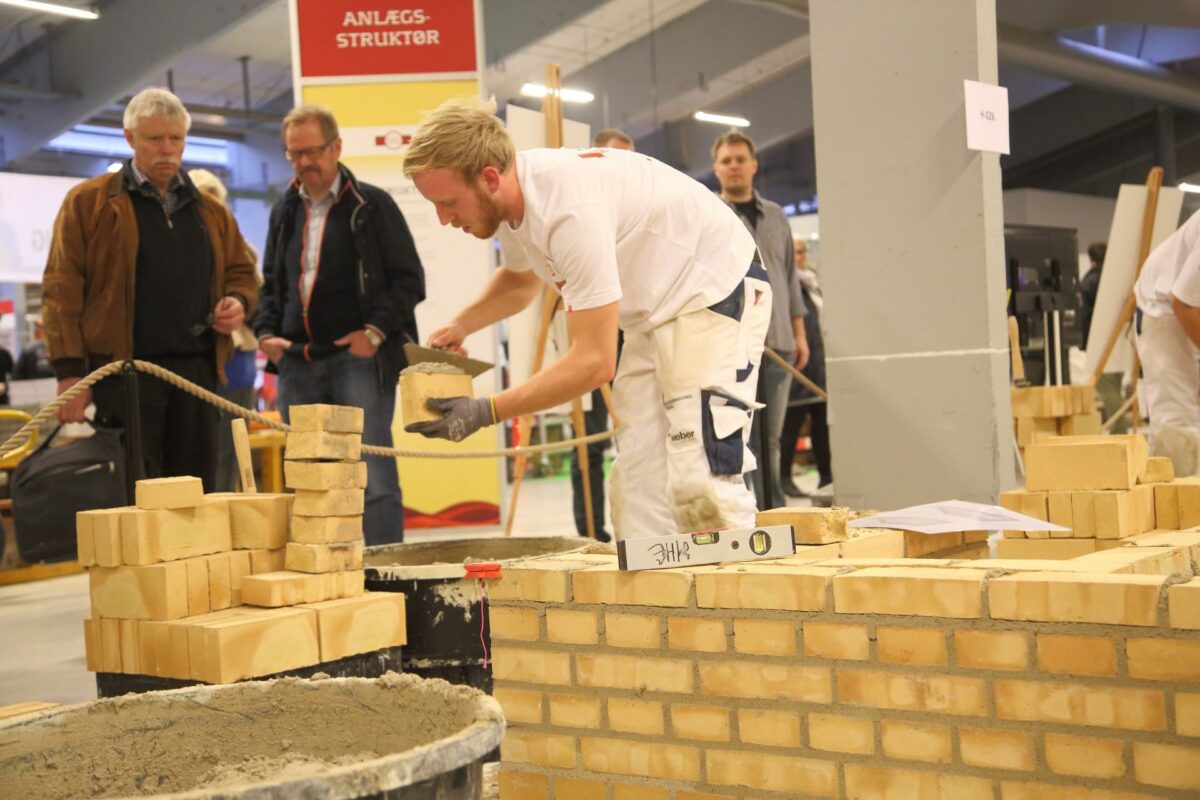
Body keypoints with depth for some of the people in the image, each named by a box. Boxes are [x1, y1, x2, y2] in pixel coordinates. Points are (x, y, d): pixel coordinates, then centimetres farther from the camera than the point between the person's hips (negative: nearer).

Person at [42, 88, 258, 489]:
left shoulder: (209, 210, 18)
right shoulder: (88, 202, 4)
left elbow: (241, 272, 27)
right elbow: (62, 289, -1)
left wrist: (238, 302, 2)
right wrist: (69, 372, -8)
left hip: (197, 368, 4)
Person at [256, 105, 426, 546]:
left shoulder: (372, 205, 1)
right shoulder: (285, 212, 17)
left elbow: (409, 279, -1)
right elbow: (271, 282, 24)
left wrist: (376, 331, -13)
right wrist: (266, 331, 7)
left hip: (358, 357, -5)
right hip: (298, 361, 5)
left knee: (372, 476, -8)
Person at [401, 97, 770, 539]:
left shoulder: (571, 210, -33)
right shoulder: (506, 201, -4)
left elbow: (594, 361, -29)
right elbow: (520, 277, 21)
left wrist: (485, 412, -25)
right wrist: (457, 328, 4)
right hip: (658, 307, 9)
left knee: (700, 485, -19)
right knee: (637, 485, 4)